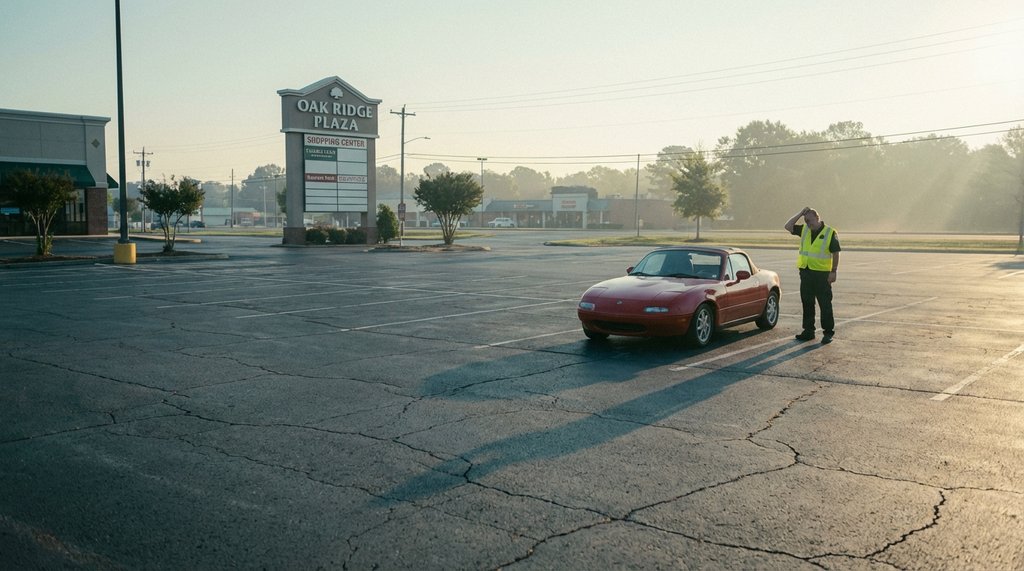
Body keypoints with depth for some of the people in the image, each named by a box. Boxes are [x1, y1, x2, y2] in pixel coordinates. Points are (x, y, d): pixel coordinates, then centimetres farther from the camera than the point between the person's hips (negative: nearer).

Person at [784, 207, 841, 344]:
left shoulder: (830, 232, -6)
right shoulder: (804, 230, 9)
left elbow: (835, 253, -5)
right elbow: (788, 226, 3)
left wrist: (833, 271, -10)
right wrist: (800, 213, -2)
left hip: (822, 273, -5)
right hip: (805, 272, 6)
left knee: (825, 304, -1)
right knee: (807, 303, 11)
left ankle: (828, 333, 5)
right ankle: (808, 331, 20)